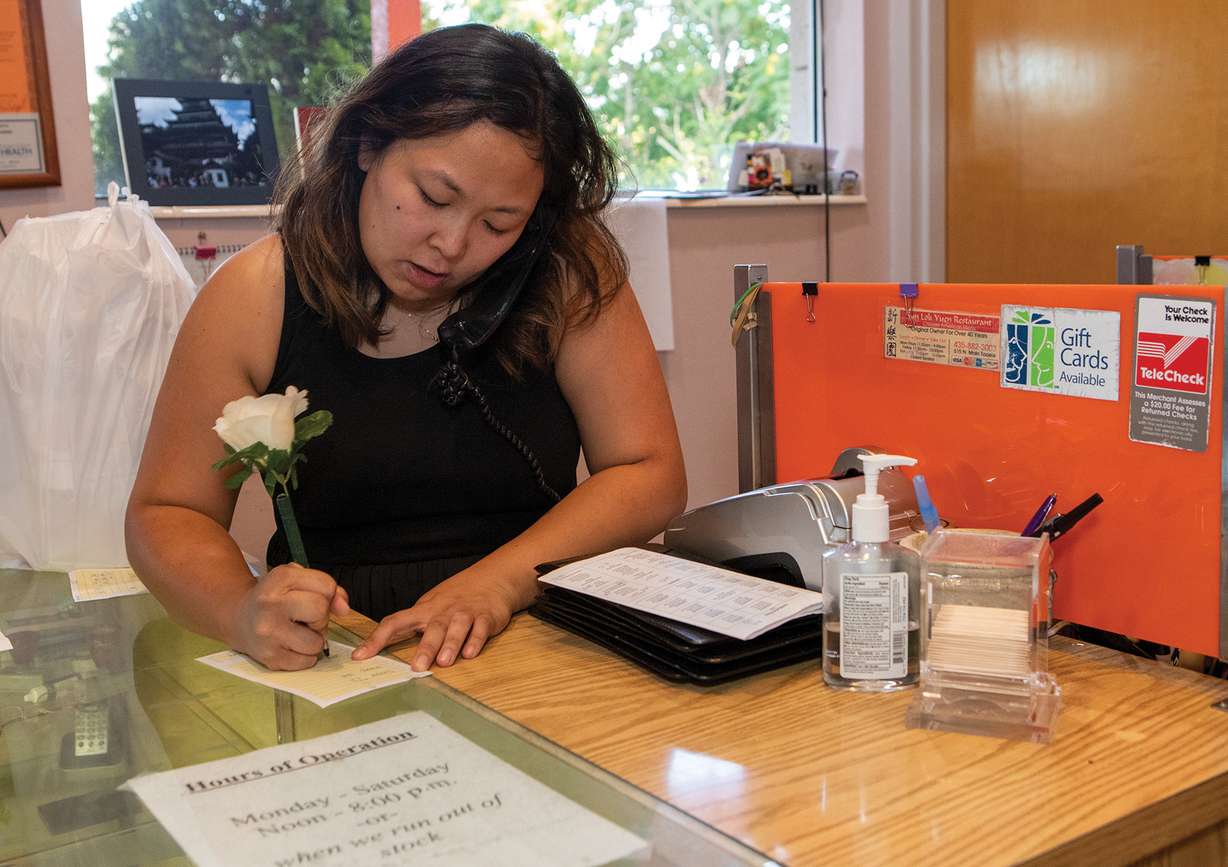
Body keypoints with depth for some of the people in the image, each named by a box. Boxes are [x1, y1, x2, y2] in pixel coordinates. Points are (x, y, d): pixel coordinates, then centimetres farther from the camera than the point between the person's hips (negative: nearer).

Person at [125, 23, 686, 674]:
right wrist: (243, 610, -22)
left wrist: (499, 581, -21)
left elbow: (651, 475, -6)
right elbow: (166, 513, 0)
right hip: (333, 664, 1)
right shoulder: (253, 299, -6)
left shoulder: (570, 274, -7)